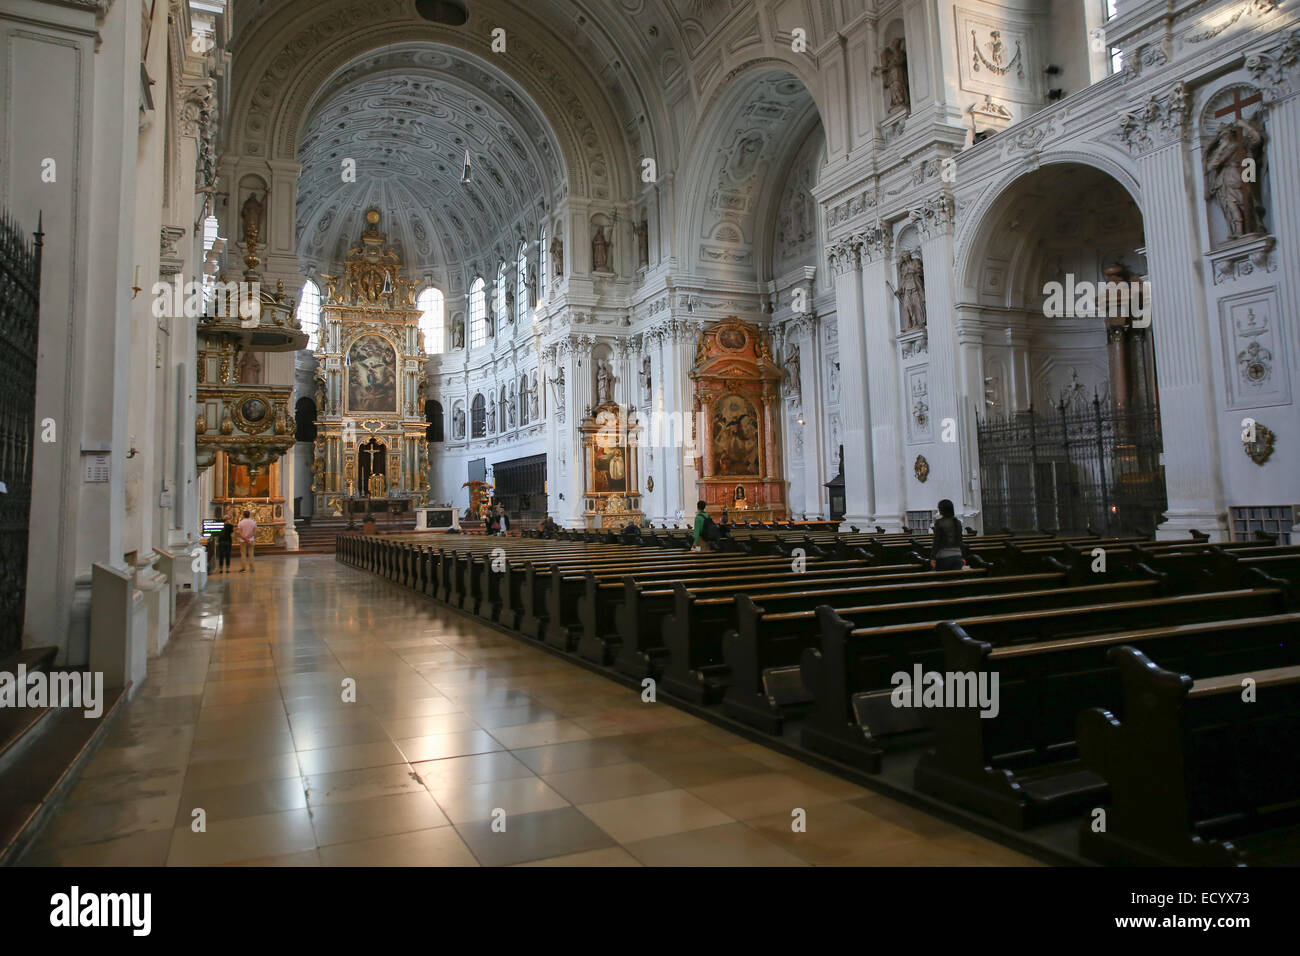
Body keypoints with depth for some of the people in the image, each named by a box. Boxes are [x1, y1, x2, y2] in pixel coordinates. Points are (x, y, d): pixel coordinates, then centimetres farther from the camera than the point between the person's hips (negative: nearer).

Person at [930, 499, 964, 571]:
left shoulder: (939, 523, -8)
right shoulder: (958, 523, 7)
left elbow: (936, 542, -10)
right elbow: (960, 541, 12)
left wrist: (932, 558, -7)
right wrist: (963, 557, 18)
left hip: (943, 557, -5)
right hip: (957, 556, 5)